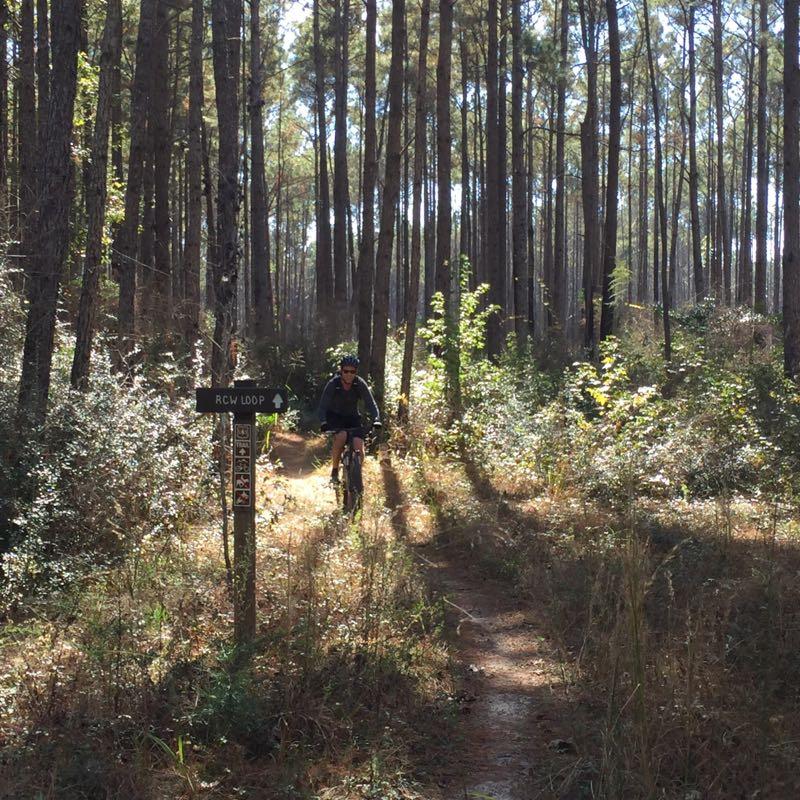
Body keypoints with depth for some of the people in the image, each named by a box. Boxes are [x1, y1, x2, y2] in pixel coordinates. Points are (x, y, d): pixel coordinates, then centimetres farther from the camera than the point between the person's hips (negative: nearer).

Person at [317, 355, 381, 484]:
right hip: (335, 417, -2)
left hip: (352, 418, 2)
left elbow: (370, 403, -19)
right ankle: (334, 470, -16)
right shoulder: (333, 384, -19)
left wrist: (376, 419, -37)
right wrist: (323, 422, -40)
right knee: (341, 436, -33)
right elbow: (323, 405, -23)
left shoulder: (360, 384, -15)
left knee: (359, 445, -22)